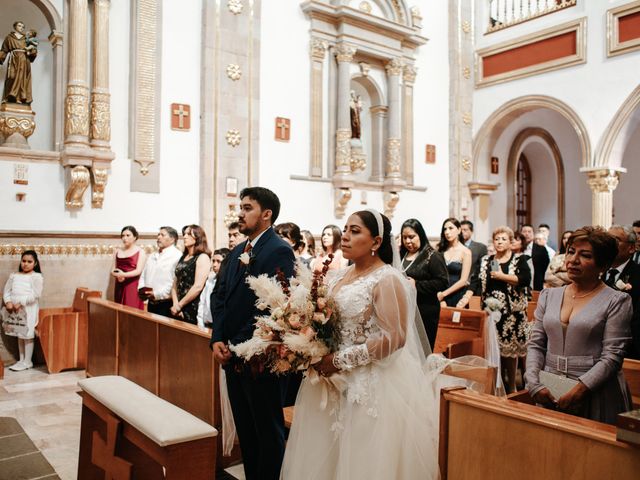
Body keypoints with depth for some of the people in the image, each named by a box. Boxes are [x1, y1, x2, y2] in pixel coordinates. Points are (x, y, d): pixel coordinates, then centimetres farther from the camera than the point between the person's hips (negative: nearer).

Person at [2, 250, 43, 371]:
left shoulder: (36, 276, -5)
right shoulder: (14, 275, 12)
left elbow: (36, 295, -13)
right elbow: (7, 291, 9)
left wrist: (21, 303, -19)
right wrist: (8, 302, -10)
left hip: (28, 309, -5)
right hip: (14, 309, 5)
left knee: (28, 335, 0)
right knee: (19, 335, 13)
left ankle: (27, 361, 8)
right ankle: (21, 360, 22)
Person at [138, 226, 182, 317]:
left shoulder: (177, 256, -11)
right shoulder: (152, 256, 19)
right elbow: (143, 275, 23)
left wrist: (157, 294, -19)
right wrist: (141, 289, 3)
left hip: (166, 305, -8)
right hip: (151, 303, 8)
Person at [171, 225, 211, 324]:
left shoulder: (203, 257, -7)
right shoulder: (183, 258, 15)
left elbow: (198, 286, -16)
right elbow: (175, 284, 11)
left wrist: (179, 305, -11)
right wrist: (175, 304, -5)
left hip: (193, 309, -6)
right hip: (179, 310, 6)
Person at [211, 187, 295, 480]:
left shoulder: (280, 251, -13)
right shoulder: (237, 252, 13)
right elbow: (220, 297, 11)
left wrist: (238, 346, -17)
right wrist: (217, 340, -3)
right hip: (233, 357, 8)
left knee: (268, 432, 9)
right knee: (245, 430, 18)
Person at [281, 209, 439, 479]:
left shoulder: (387, 279, -13)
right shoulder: (339, 277, 10)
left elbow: (394, 337, -20)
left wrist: (341, 360, -19)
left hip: (374, 385, -7)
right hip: (336, 382, 7)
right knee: (326, 458, 13)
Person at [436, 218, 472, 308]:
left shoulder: (465, 252, -4)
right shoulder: (441, 250, 4)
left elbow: (463, 280, -8)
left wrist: (444, 294, -10)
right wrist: (441, 299, -11)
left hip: (457, 296, -2)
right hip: (441, 296, 2)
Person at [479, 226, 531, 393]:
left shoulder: (519, 259, 1)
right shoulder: (486, 260, 13)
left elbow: (525, 279, -15)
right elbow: (478, 283, 8)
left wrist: (501, 276, -12)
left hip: (512, 311, -3)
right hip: (491, 311, 3)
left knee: (510, 348, 1)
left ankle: (511, 387, 14)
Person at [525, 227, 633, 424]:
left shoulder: (616, 301, -3)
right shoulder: (549, 296, 10)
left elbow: (612, 356, -11)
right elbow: (536, 344, 7)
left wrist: (579, 390, -19)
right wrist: (534, 383, -7)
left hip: (595, 397, -4)